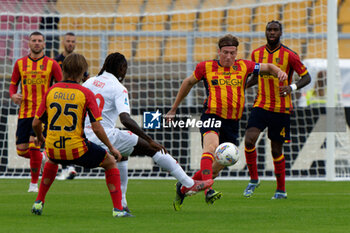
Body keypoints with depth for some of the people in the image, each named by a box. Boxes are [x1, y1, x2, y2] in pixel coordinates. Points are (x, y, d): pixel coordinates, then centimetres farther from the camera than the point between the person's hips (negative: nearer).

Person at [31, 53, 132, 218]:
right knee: (110, 163, 19)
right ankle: (118, 209, 7)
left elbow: (36, 123, 8)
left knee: (52, 162, 41)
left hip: (53, 149, 4)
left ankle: (39, 202, 31)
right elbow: (97, 128, -11)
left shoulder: (51, 91, 4)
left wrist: (39, 137, 30)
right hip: (77, 151, -4)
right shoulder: (86, 93, -7)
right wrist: (111, 148, 3)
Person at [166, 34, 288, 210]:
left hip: (232, 122, 4)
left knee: (219, 165, 7)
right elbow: (188, 83, 19)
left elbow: (267, 67, 21)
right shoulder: (206, 67, 4)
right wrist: (173, 109, 24)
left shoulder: (243, 67, 9)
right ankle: (208, 191, -49)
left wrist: (278, 72, -3)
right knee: (211, 146, -34)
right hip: (211, 116, -4)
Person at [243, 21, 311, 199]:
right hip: (261, 105, 3)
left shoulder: (289, 55, -7)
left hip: (281, 109, -3)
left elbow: (306, 77, -4)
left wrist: (292, 87, -23)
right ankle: (253, 179, 1)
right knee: (249, 140, -18)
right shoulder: (257, 54, 5)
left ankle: (281, 189, 21)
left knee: (276, 150, 4)